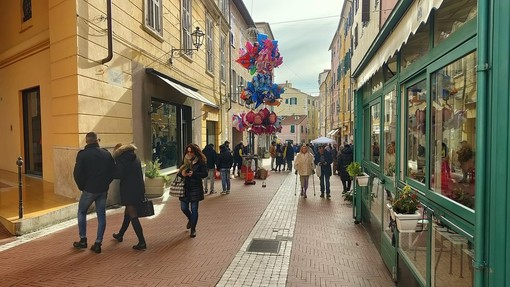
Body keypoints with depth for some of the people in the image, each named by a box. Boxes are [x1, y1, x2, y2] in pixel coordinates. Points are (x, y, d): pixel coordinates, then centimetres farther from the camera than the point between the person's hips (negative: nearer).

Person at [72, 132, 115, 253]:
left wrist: (81, 186, 4)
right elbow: (113, 171, 3)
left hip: (89, 189, -2)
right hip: (103, 190, 3)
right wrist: (106, 183, 11)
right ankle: (98, 243, 11)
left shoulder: (82, 154, -8)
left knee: (81, 212, 19)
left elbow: (77, 173, -10)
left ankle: (83, 240, 22)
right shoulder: (106, 153, 1)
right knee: (101, 215, 9)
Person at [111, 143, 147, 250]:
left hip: (129, 191, -8)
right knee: (128, 213, 23)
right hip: (139, 189, 8)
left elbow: (118, 175, -18)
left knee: (133, 216, -3)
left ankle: (142, 242, -4)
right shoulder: (136, 158, 13)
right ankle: (120, 235, 42)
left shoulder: (121, 159, -8)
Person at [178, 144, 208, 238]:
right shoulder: (185, 160, 6)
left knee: (194, 209, 2)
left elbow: (205, 173, -11)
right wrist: (181, 173, -15)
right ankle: (191, 219, 41)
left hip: (195, 188, -4)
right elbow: (179, 172, 9)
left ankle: (193, 229, 18)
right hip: (185, 187, 4)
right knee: (184, 208, 8)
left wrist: (193, 174, -21)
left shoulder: (200, 161, -6)